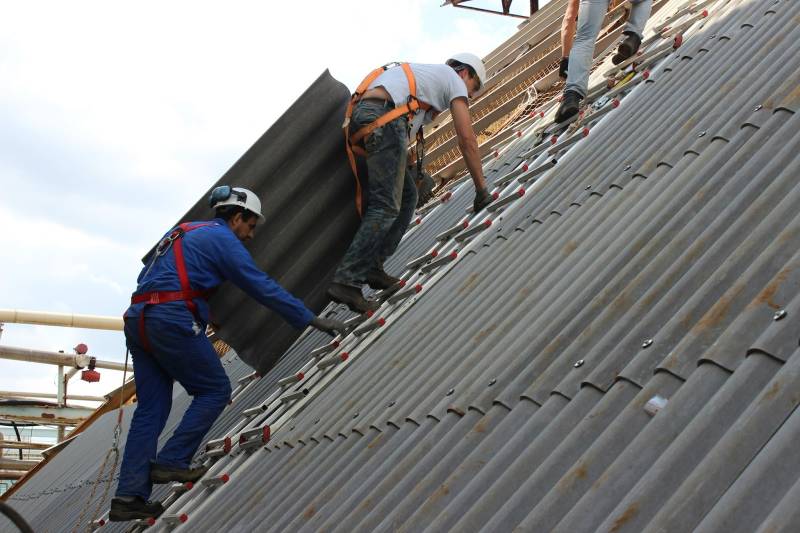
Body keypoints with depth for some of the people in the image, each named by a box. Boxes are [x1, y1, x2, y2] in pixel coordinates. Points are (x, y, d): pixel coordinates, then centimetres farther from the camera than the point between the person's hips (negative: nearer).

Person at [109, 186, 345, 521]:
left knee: (151, 408, 8)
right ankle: (171, 462, -1)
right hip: (173, 320, -9)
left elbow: (144, 277, 30)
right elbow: (264, 288, -4)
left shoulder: (182, 232, 27)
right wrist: (312, 320, 0)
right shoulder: (223, 239, 1)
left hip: (138, 318, 9)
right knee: (215, 391, 5)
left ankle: (129, 496, 3)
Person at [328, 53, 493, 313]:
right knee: (386, 206, -12)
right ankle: (347, 280, -21)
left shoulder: (422, 73, 38)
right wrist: (481, 189, 11)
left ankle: (373, 267, 8)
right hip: (383, 118, -9)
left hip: (360, 117, 9)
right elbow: (467, 139, 6)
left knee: (407, 196, 14)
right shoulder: (454, 79, 14)